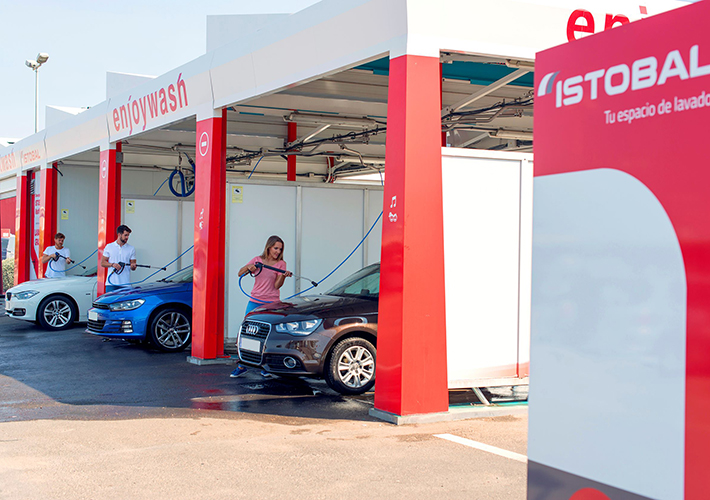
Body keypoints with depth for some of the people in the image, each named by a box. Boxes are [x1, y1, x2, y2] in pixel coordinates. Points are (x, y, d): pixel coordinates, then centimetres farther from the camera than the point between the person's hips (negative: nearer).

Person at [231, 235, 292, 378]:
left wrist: (283, 276, -27)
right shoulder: (257, 260, 7)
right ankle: (241, 366, 7)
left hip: (271, 303, -2)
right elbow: (240, 273, 7)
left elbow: (277, 285, -8)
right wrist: (248, 268, -13)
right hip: (255, 301, 2)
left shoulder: (281, 264, 1)